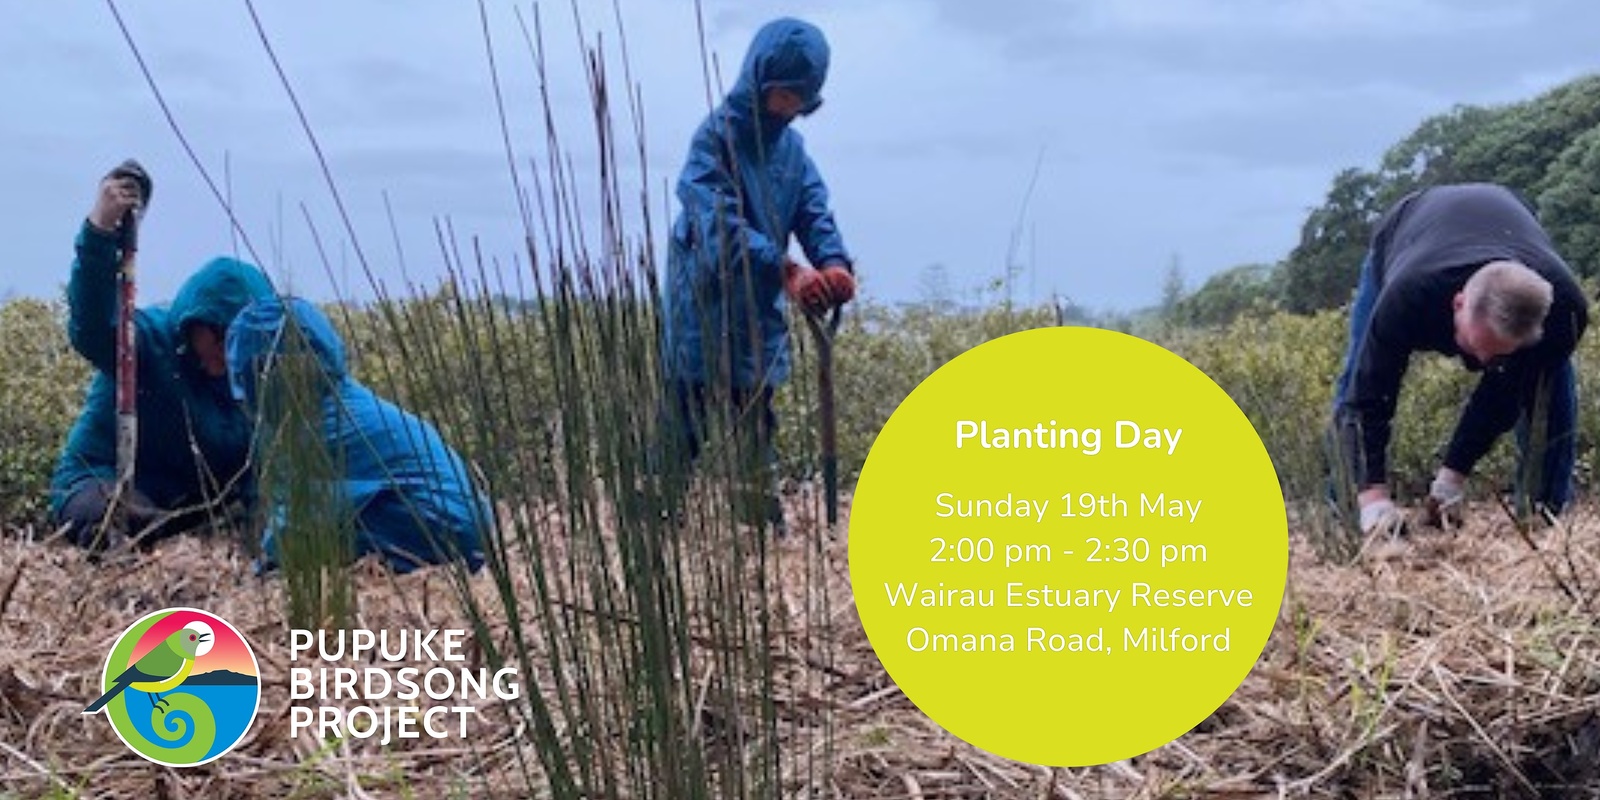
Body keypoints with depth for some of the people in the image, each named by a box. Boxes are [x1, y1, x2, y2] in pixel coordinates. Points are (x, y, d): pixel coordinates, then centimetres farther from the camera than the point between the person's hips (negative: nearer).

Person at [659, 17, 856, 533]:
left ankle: (764, 516, 26)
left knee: (757, 418, 15)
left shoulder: (792, 147, 7)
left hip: (760, 306, 7)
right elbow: (720, 223, -25)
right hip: (703, 303, -6)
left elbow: (815, 212, 0)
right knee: (684, 421, -2)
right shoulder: (717, 135, -14)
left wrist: (834, 263, -22)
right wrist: (786, 270, -35)